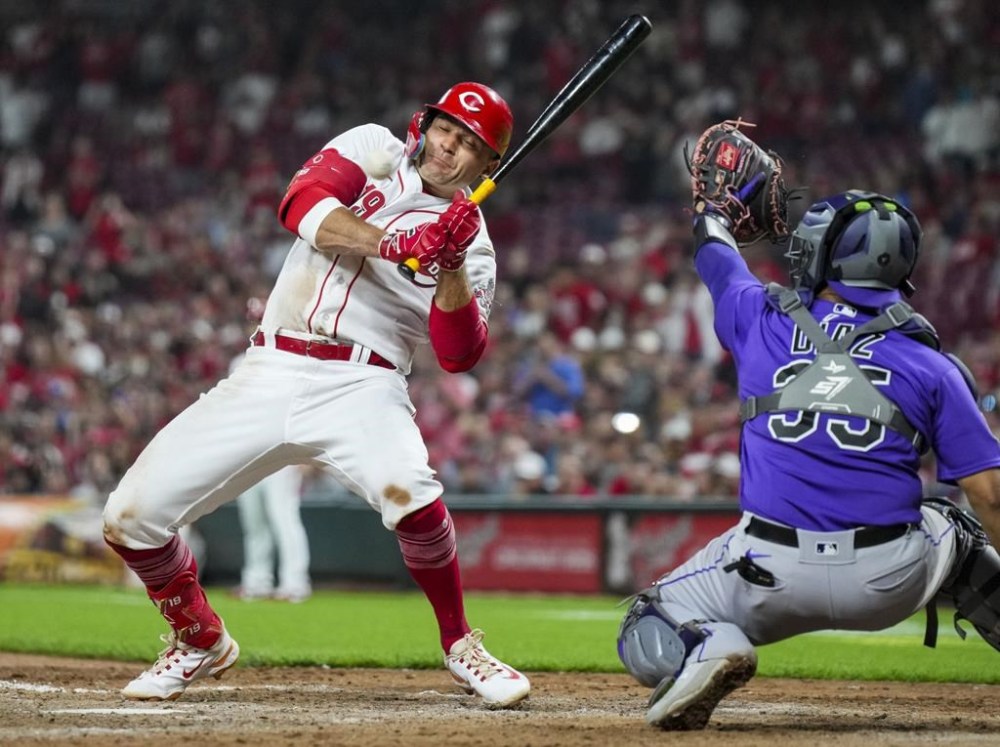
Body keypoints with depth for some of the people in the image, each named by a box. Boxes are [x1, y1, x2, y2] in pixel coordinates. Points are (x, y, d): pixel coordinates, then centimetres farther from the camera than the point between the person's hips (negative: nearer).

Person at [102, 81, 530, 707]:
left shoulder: (472, 243, 5)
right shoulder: (376, 150, 10)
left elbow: (458, 354, -10)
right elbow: (302, 203, -10)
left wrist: (453, 266, -23)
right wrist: (393, 245, -21)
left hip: (359, 387, -2)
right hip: (268, 374, 3)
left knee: (407, 491, -36)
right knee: (132, 517, -6)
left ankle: (461, 647, -11)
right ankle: (201, 642, 23)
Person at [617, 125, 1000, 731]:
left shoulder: (763, 322, 8)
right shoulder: (930, 366, 4)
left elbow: (715, 253, 32)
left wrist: (718, 207, 52)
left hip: (772, 572, -2)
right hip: (888, 586, 2)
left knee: (647, 636, 16)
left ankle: (705, 648, -17)